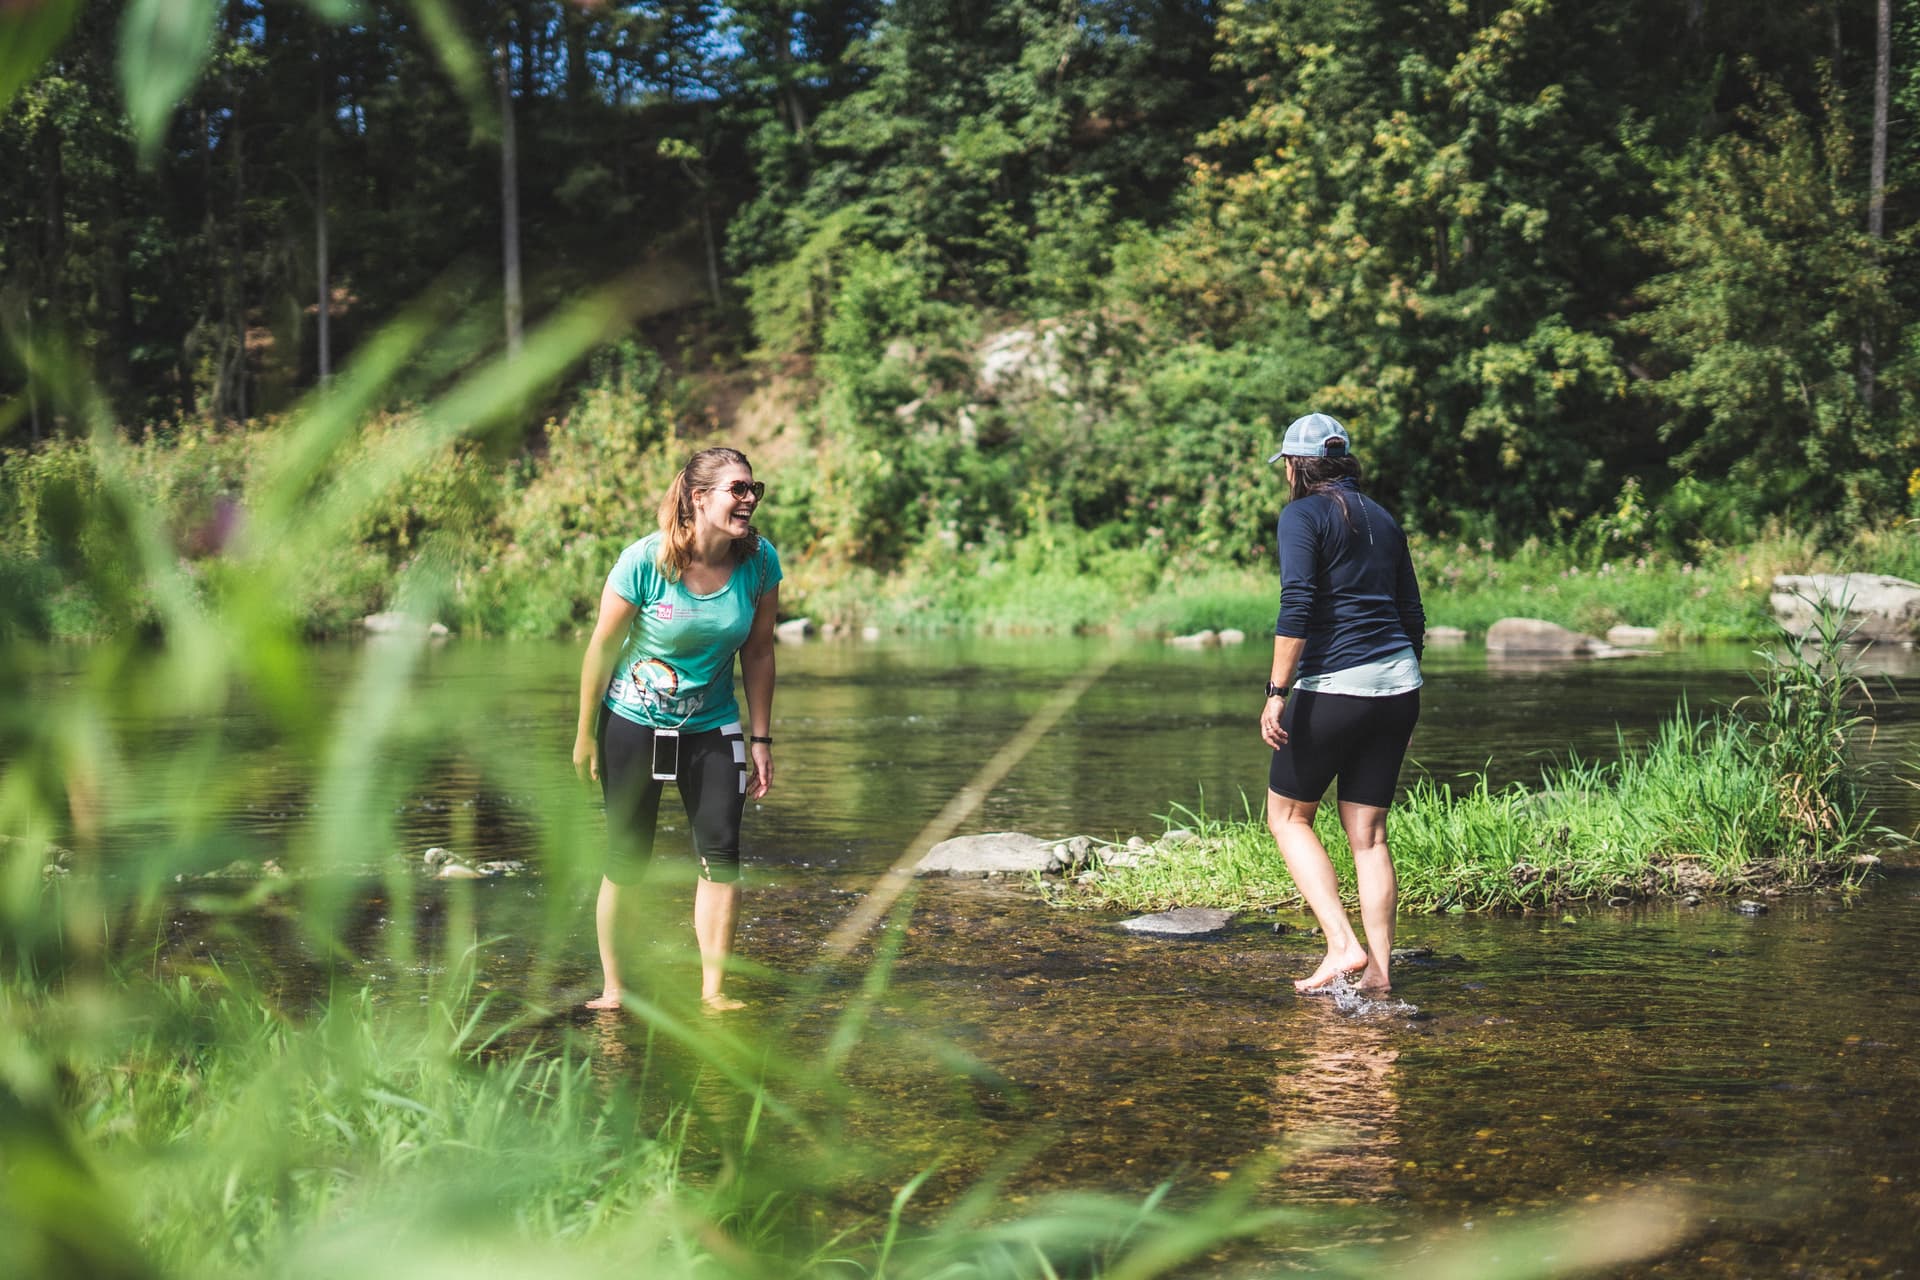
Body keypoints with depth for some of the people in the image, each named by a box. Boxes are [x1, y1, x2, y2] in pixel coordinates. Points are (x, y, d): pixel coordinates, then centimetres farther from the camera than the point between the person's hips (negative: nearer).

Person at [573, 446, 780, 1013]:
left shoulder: (760, 561, -10)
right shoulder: (644, 562, -20)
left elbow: (758, 653, 1)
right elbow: (602, 648, -10)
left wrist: (761, 739, 2)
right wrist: (586, 735, -4)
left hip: (711, 729, 3)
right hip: (634, 723, -3)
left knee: (721, 850, -8)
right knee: (627, 860, 4)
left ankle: (714, 989, -1)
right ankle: (613, 989, 17)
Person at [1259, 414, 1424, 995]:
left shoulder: (1303, 515, -5)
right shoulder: (1383, 519, 15)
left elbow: (1297, 606, -18)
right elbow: (1413, 615, 17)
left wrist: (1277, 692, -20)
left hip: (1333, 686, -6)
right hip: (1397, 685, 6)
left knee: (1288, 817, 10)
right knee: (1367, 833, 9)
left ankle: (1343, 945, -3)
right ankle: (1378, 969, 5)